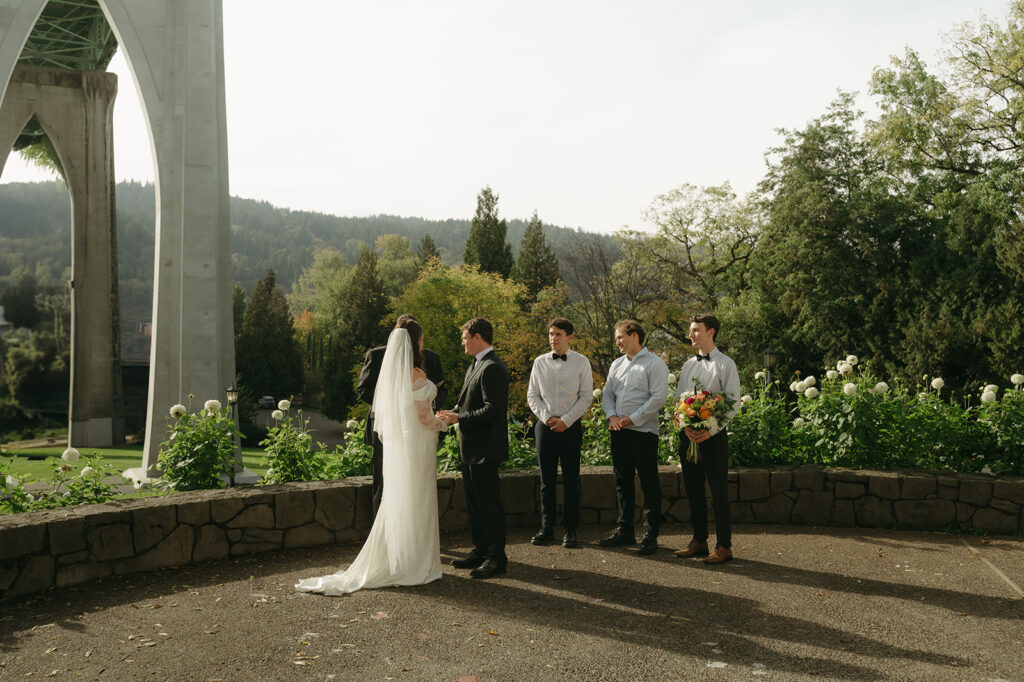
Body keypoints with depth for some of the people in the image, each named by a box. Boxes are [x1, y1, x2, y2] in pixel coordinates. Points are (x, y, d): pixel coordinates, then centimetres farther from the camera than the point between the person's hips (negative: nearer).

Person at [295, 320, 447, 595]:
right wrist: (442, 423, 4)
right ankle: (414, 565, 10)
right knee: (415, 504, 2)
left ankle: (387, 563, 20)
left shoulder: (389, 374, 6)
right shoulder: (417, 376, -17)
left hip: (394, 446, 7)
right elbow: (425, 418, -15)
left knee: (395, 502, 14)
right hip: (416, 447, -7)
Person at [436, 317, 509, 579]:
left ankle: (496, 557, 8)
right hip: (471, 449, 10)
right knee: (474, 503, 16)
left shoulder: (492, 368, -18)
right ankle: (480, 550, 27)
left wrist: (458, 418, -19)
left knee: (489, 503, -2)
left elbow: (493, 410, -24)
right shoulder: (476, 365, 15)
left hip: (484, 449, -10)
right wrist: (452, 412, 3)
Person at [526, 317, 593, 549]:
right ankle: (547, 528, 16)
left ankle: (571, 530, 11)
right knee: (547, 480, 7)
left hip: (571, 426, -2)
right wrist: (546, 417, -6)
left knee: (571, 481, 2)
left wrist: (566, 421, -9)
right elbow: (532, 395, 8)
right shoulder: (540, 362, 6)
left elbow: (586, 397, -2)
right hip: (545, 426, 2)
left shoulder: (581, 362, 0)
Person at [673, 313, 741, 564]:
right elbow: (678, 399, 13)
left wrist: (711, 431, -17)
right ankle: (699, 541, 22)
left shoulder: (725, 364, -4)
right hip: (688, 435, 6)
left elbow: (733, 403, -9)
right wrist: (685, 426, -6)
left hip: (713, 435, -6)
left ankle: (724, 546, 6)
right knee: (693, 489, 11)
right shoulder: (688, 365, 13)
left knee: (718, 491, -2)